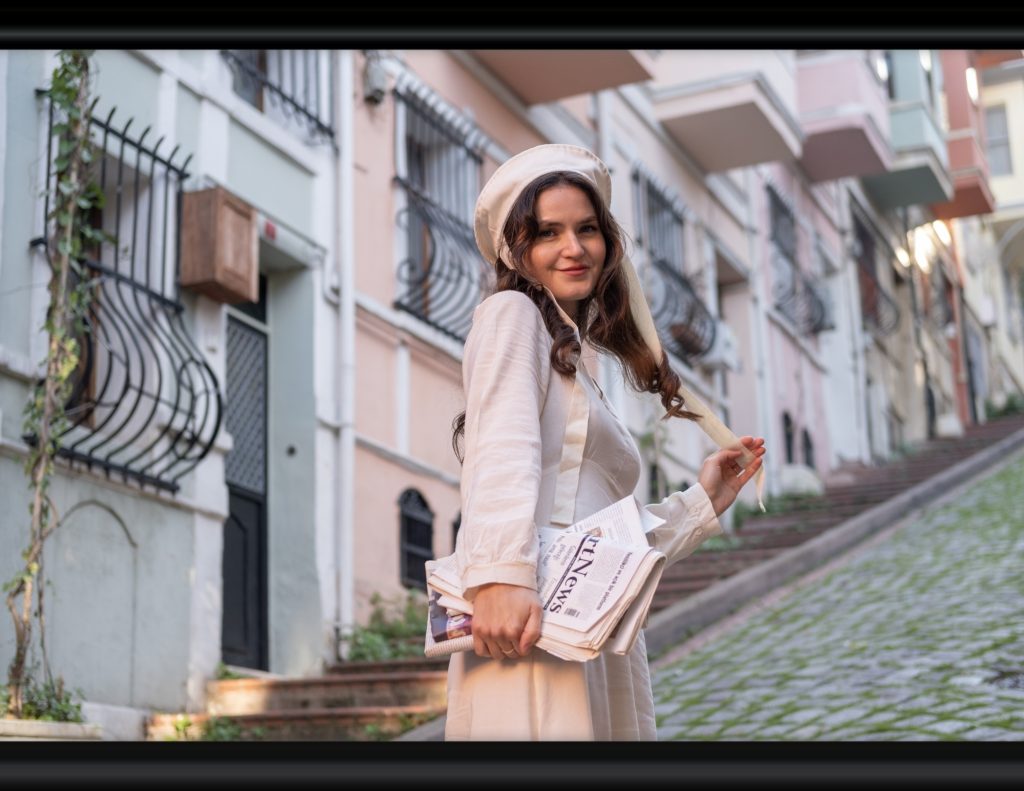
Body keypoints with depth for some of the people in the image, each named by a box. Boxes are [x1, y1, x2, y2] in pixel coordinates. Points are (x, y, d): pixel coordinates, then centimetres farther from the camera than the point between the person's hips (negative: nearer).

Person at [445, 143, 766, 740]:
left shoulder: (577, 366, 29)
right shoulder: (512, 313, 5)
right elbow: (503, 448, -14)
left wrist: (703, 503, 24)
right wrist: (501, 576, -27)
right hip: (535, 625, -8)